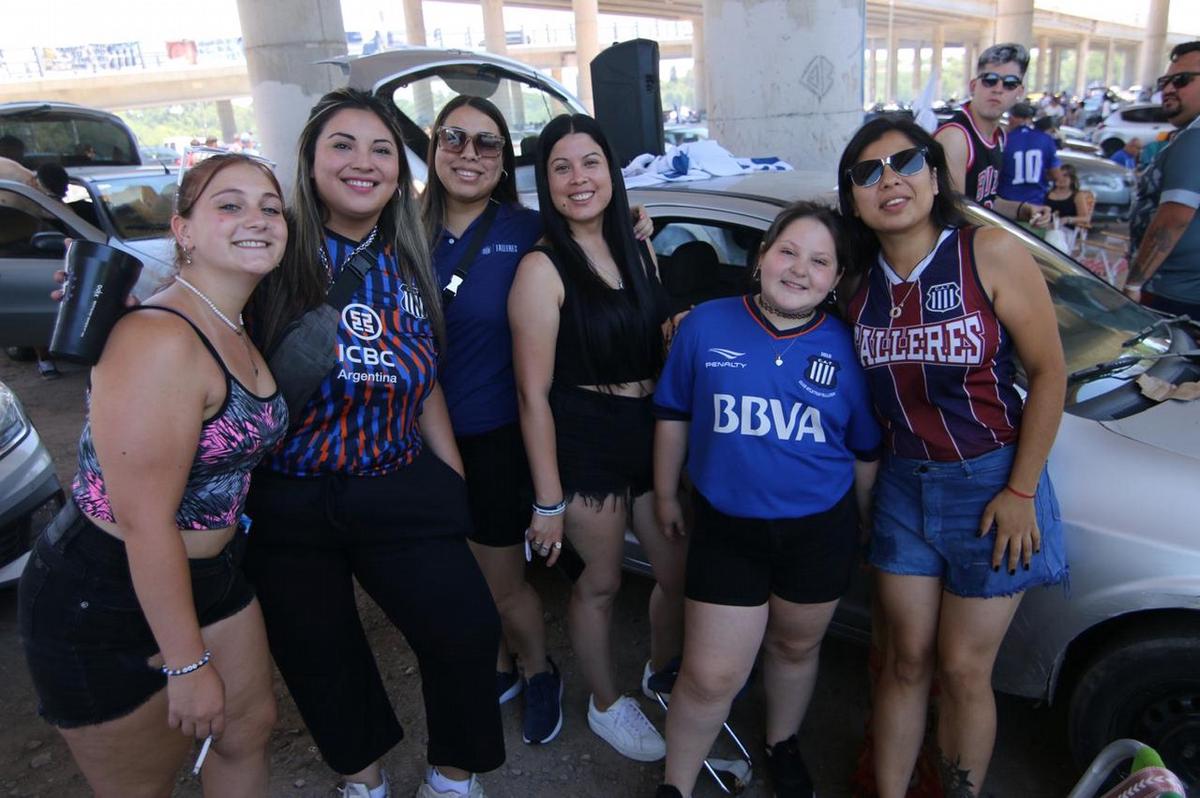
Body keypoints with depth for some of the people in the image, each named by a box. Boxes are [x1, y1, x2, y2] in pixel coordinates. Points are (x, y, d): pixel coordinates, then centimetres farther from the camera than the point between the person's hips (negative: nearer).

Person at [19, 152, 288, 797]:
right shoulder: (159, 341, -26)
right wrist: (188, 664, -20)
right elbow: (144, 522, -26)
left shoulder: (236, 332, 3)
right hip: (102, 603, -8)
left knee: (249, 731, 21)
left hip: (210, 574, 8)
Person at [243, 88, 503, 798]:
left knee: (467, 631, -2)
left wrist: (456, 485, 10)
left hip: (398, 493, 2)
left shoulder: (409, 264, 3)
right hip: (287, 504, -2)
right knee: (320, 657, 15)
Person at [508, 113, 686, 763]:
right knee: (600, 583, 10)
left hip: (654, 432, 7)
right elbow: (533, 394, -15)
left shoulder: (637, 252, 7)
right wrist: (548, 500, -15)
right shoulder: (543, 269, -13)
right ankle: (606, 706, 37)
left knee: (680, 571, 16)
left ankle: (660, 676, 45)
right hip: (584, 441, -6)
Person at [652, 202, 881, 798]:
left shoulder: (847, 348, -4)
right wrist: (665, 496, 7)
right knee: (710, 677, 1)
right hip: (726, 530, -1)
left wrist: (860, 524, 14)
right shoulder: (706, 325, -6)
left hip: (820, 532, 2)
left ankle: (783, 748, 51)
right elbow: (673, 415, 2)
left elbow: (865, 451, 7)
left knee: (795, 647, 22)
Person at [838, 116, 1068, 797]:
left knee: (963, 670, 8)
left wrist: (1020, 491, -12)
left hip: (990, 484, -3)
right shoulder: (860, 284, -1)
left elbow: (1049, 371, -12)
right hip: (902, 485, 3)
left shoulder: (991, 254, -14)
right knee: (907, 659, 13)